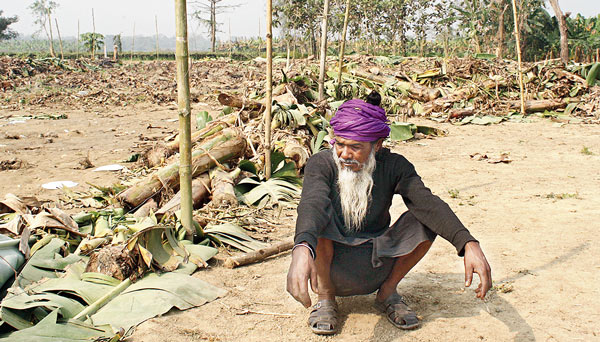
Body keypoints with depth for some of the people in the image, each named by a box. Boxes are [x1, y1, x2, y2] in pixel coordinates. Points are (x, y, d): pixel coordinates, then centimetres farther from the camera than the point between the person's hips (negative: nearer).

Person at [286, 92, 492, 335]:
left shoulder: (393, 166, -11)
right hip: (332, 267, -2)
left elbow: (426, 202, -27)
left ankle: (388, 292, 2)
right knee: (319, 217, -31)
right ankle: (325, 295, -7)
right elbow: (313, 202, -40)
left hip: (376, 266, 2)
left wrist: (468, 243, -44)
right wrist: (302, 249, -61)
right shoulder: (321, 164, -18)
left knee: (427, 221, -20)